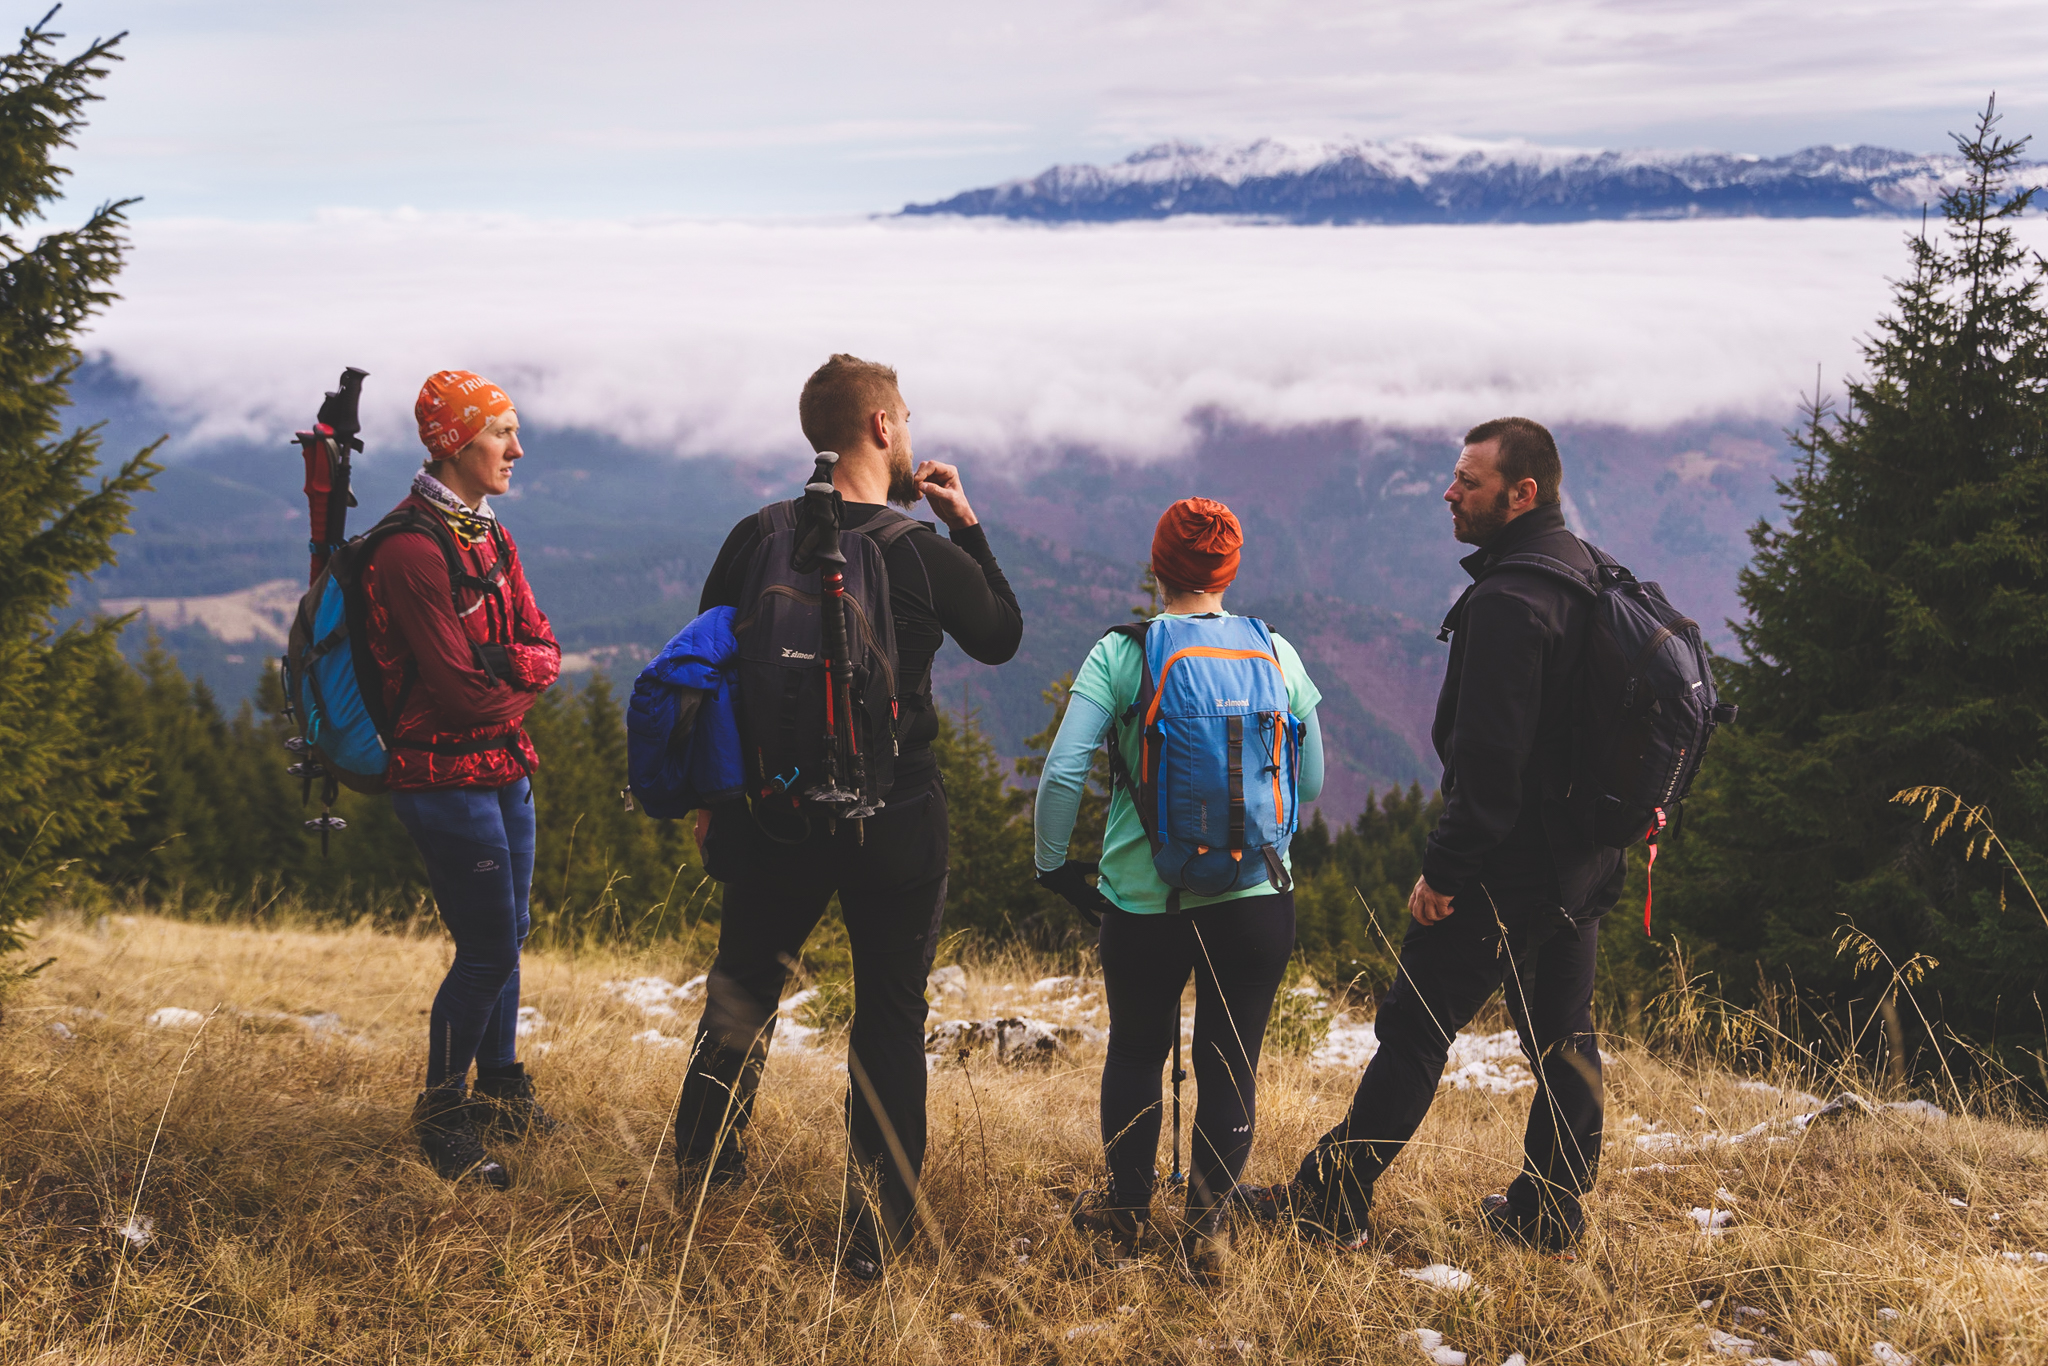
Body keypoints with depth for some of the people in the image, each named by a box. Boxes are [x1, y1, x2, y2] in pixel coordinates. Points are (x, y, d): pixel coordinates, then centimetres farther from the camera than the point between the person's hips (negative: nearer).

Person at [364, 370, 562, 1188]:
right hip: (447, 774, -9)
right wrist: (517, 693, -1)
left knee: (506, 936, 17)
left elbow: (542, 651, 7)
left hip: (504, 766, 9)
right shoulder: (412, 551, -19)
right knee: (488, 949, -3)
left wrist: (500, 666, -15)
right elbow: (458, 691, -20)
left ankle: (501, 1091, 33)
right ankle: (440, 1118, 13)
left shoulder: (489, 537, 11)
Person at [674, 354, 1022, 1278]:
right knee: (890, 1018, 10)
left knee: (744, 985, 24)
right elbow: (1002, 637, 6)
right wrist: (968, 526, 9)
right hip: (895, 822, -2)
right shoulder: (929, 555, -13)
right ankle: (877, 1232, 16)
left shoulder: (757, 540, -5)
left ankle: (703, 1160, 38)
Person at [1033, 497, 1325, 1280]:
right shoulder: (1277, 654, 0)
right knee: (1231, 1062, 12)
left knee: (1136, 1052, 19)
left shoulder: (1118, 654, -7)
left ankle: (1126, 1209, 34)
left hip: (1143, 899, -1)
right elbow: (1311, 784, 4)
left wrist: (1053, 864, -1)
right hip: (1255, 898, 1)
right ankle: (1207, 1226, 19)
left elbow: (1061, 772, -15)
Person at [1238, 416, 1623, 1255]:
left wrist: (1444, 868, -19)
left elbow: (1488, 754, -25)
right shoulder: (1592, 579, 11)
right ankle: (1551, 1214, 24)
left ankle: (1334, 1204, 5)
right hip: (1585, 863, 9)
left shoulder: (1507, 602, -20)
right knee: (1563, 1041, 14)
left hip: (1505, 870, -9)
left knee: (1414, 1032, -2)